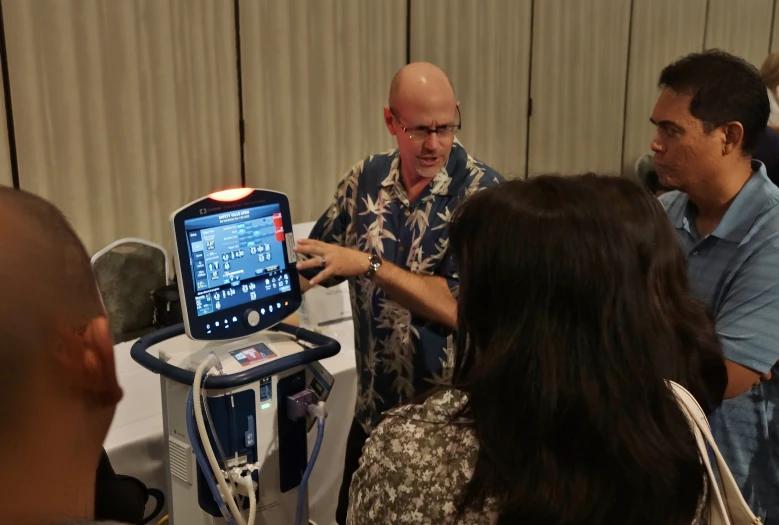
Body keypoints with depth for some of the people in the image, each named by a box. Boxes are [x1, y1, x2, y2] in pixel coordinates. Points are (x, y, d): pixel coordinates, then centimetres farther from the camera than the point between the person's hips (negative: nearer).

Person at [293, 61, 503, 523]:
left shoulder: (482, 190, -17)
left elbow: (460, 307, -25)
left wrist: (369, 265, -26)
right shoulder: (365, 180, -2)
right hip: (375, 407, 5)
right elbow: (318, 260, 10)